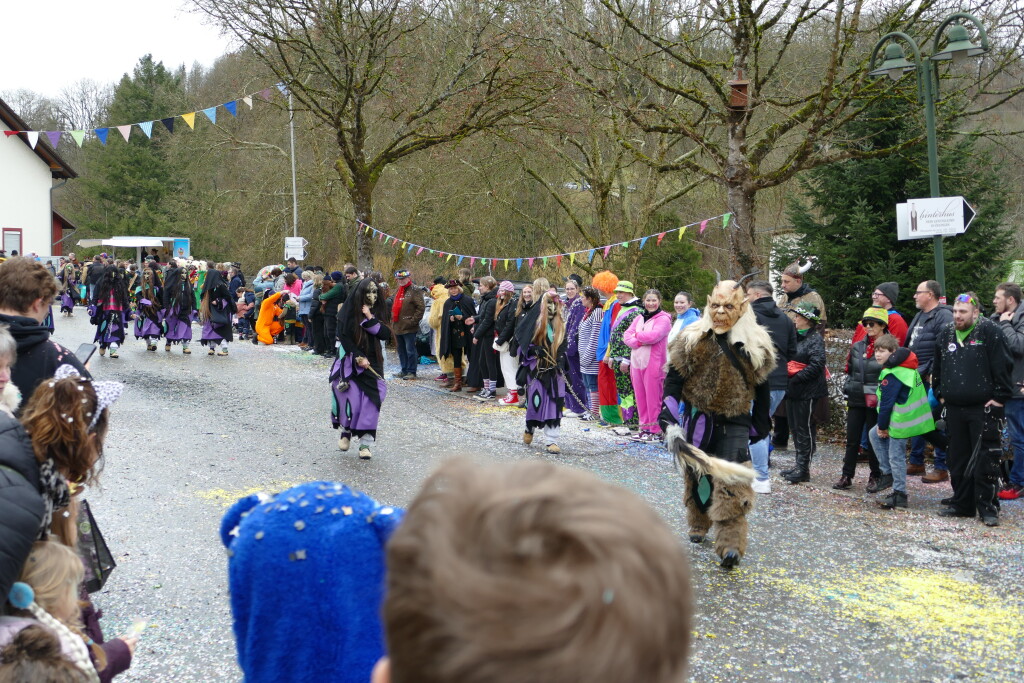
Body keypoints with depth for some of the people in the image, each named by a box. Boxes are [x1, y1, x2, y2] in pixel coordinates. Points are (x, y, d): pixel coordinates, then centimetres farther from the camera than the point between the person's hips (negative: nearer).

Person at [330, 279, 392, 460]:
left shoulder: (376, 314, 9)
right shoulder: (349, 312, -3)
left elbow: (386, 334, -2)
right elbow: (343, 337, -7)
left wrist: (369, 319, -12)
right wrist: (358, 357, -14)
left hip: (372, 363, 3)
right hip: (350, 363, -3)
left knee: (371, 401, -9)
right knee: (353, 400, -10)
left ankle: (365, 443, -3)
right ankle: (346, 431, 20)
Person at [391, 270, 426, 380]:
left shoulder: (415, 290, -8)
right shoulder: (397, 291, 19)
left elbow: (421, 307, -14)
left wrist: (413, 321, -17)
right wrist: (393, 319, 18)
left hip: (409, 327, -8)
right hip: (398, 326, 8)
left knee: (410, 350, -5)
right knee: (401, 350, 14)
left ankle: (411, 372, 1)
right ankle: (404, 370, 23)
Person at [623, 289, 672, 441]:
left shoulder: (663, 319, -4)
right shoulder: (639, 318, 16)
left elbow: (654, 335, -19)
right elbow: (626, 336, 7)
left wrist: (637, 335, -3)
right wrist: (640, 342, -13)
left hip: (654, 364, -7)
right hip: (637, 362, 7)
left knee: (653, 398, -5)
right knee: (640, 397, 10)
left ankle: (656, 431, 1)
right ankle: (645, 429, 19)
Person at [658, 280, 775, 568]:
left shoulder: (755, 345, -3)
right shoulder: (692, 339, -5)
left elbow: (762, 388, 9)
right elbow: (673, 381, -4)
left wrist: (759, 427, 13)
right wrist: (669, 421, -13)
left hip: (735, 423, -1)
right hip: (698, 420, 1)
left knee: (732, 482, -13)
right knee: (697, 476, 14)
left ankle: (730, 543, -13)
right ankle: (699, 525, 36)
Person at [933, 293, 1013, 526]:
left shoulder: (989, 332, -7)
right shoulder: (945, 336, 12)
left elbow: (1002, 366, -9)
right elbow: (937, 369, 24)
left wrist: (999, 397, -11)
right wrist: (940, 394, 19)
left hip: (983, 408, -6)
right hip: (954, 409, 6)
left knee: (985, 460, -5)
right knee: (958, 459, 11)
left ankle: (987, 508, 0)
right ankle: (962, 504, 21)